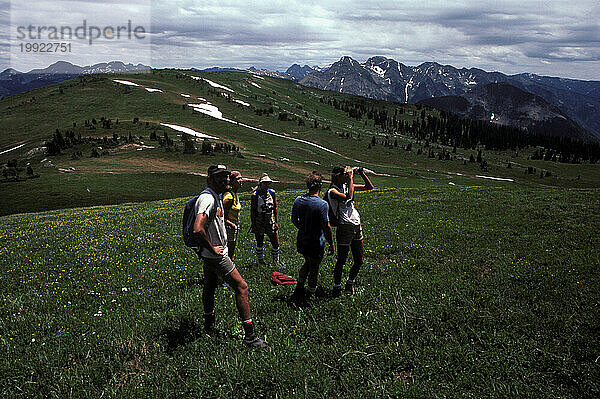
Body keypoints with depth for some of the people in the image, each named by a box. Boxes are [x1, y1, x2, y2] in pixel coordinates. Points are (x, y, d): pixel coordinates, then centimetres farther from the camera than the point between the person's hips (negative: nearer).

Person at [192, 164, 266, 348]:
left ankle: (209, 325, 37)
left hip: (211, 254, 11)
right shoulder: (207, 199, -24)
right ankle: (249, 335, -1)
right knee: (242, 287, -7)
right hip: (216, 256, -11)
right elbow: (197, 229, -36)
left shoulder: (216, 197, 11)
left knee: (209, 288, 21)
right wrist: (212, 248, -25)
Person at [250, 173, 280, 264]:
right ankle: (261, 261, 29)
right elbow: (252, 211, -5)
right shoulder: (255, 195, -10)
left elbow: (275, 208, 8)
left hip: (270, 221, 3)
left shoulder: (272, 193, 0)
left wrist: (276, 222, 4)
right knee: (259, 243, 11)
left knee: (275, 243, 5)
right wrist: (253, 225, -6)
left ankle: (276, 261, 26)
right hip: (259, 222, -3)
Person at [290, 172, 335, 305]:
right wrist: (332, 244, -6)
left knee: (307, 263, 27)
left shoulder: (298, 200, -3)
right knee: (314, 269, 13)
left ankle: (299, 289, 27)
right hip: (316, 243, -6)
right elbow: (326, 227, -18)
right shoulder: (322, 204, -22)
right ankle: (309, 296, 27)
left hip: (301, 241, 6)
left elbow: (294, 220, 8)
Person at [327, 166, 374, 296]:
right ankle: (337, 286, 18)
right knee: (341, 260, 1)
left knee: (359, 261, 12)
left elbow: (369, 187, 17)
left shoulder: (347, 186, 12)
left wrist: (361, 173, 6)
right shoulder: (332, 191, -10)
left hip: (357, 226, 7)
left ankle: (350, 283, 32)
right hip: (344, 228, -7)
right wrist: (350, 178, -18)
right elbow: (348, 197, -28)